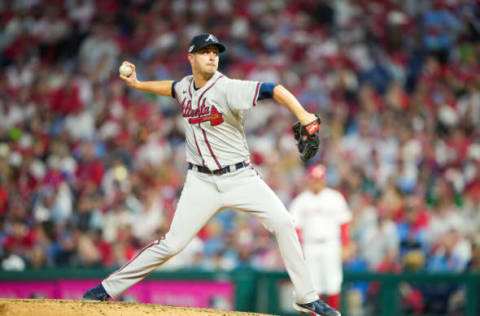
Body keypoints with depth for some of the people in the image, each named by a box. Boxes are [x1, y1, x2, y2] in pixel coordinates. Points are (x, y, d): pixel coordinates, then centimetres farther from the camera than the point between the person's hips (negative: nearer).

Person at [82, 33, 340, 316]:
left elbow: (273, 90, -29)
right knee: (172, 243, -4)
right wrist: (138, 85, 28)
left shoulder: (227, 88, -15)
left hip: (239, 177, -3)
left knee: (282, 221, -20)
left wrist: (303, 115, -42)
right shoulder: (186, 86, 3)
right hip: (202, 183, 3)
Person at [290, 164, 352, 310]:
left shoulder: (335, 198, 6)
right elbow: (296, 227, 6)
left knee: (333, 284, -7)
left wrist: (345, 246, -1)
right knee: (313, 286, 0)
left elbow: (344, 223, 7)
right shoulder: (300, 201, 8)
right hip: (309, 247, 1)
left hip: (330, 245, -1)